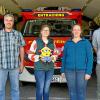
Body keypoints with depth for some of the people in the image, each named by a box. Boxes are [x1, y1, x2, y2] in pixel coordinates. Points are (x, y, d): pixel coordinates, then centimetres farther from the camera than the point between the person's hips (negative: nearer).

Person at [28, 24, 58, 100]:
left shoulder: (52, 42, 12)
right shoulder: (36, 42, 0)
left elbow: (55, 54, 15)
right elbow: (30, 55, -1)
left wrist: (52, 58, -6)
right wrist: (39, 58, -15)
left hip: (50, 68, 4)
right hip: (39, 68, -3)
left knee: (47, 89, 8)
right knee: (40, 89, -4)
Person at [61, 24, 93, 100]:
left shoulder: (86, 42, 0)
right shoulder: (68, 43, 7)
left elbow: (90, 58, -3)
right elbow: (64, 58, 12)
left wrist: (88, 72, -10)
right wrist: (63, 71, 8)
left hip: (82, 71, -2)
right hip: (70, 70, 2)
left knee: (81, 91, -1)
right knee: (72, 91, 7)